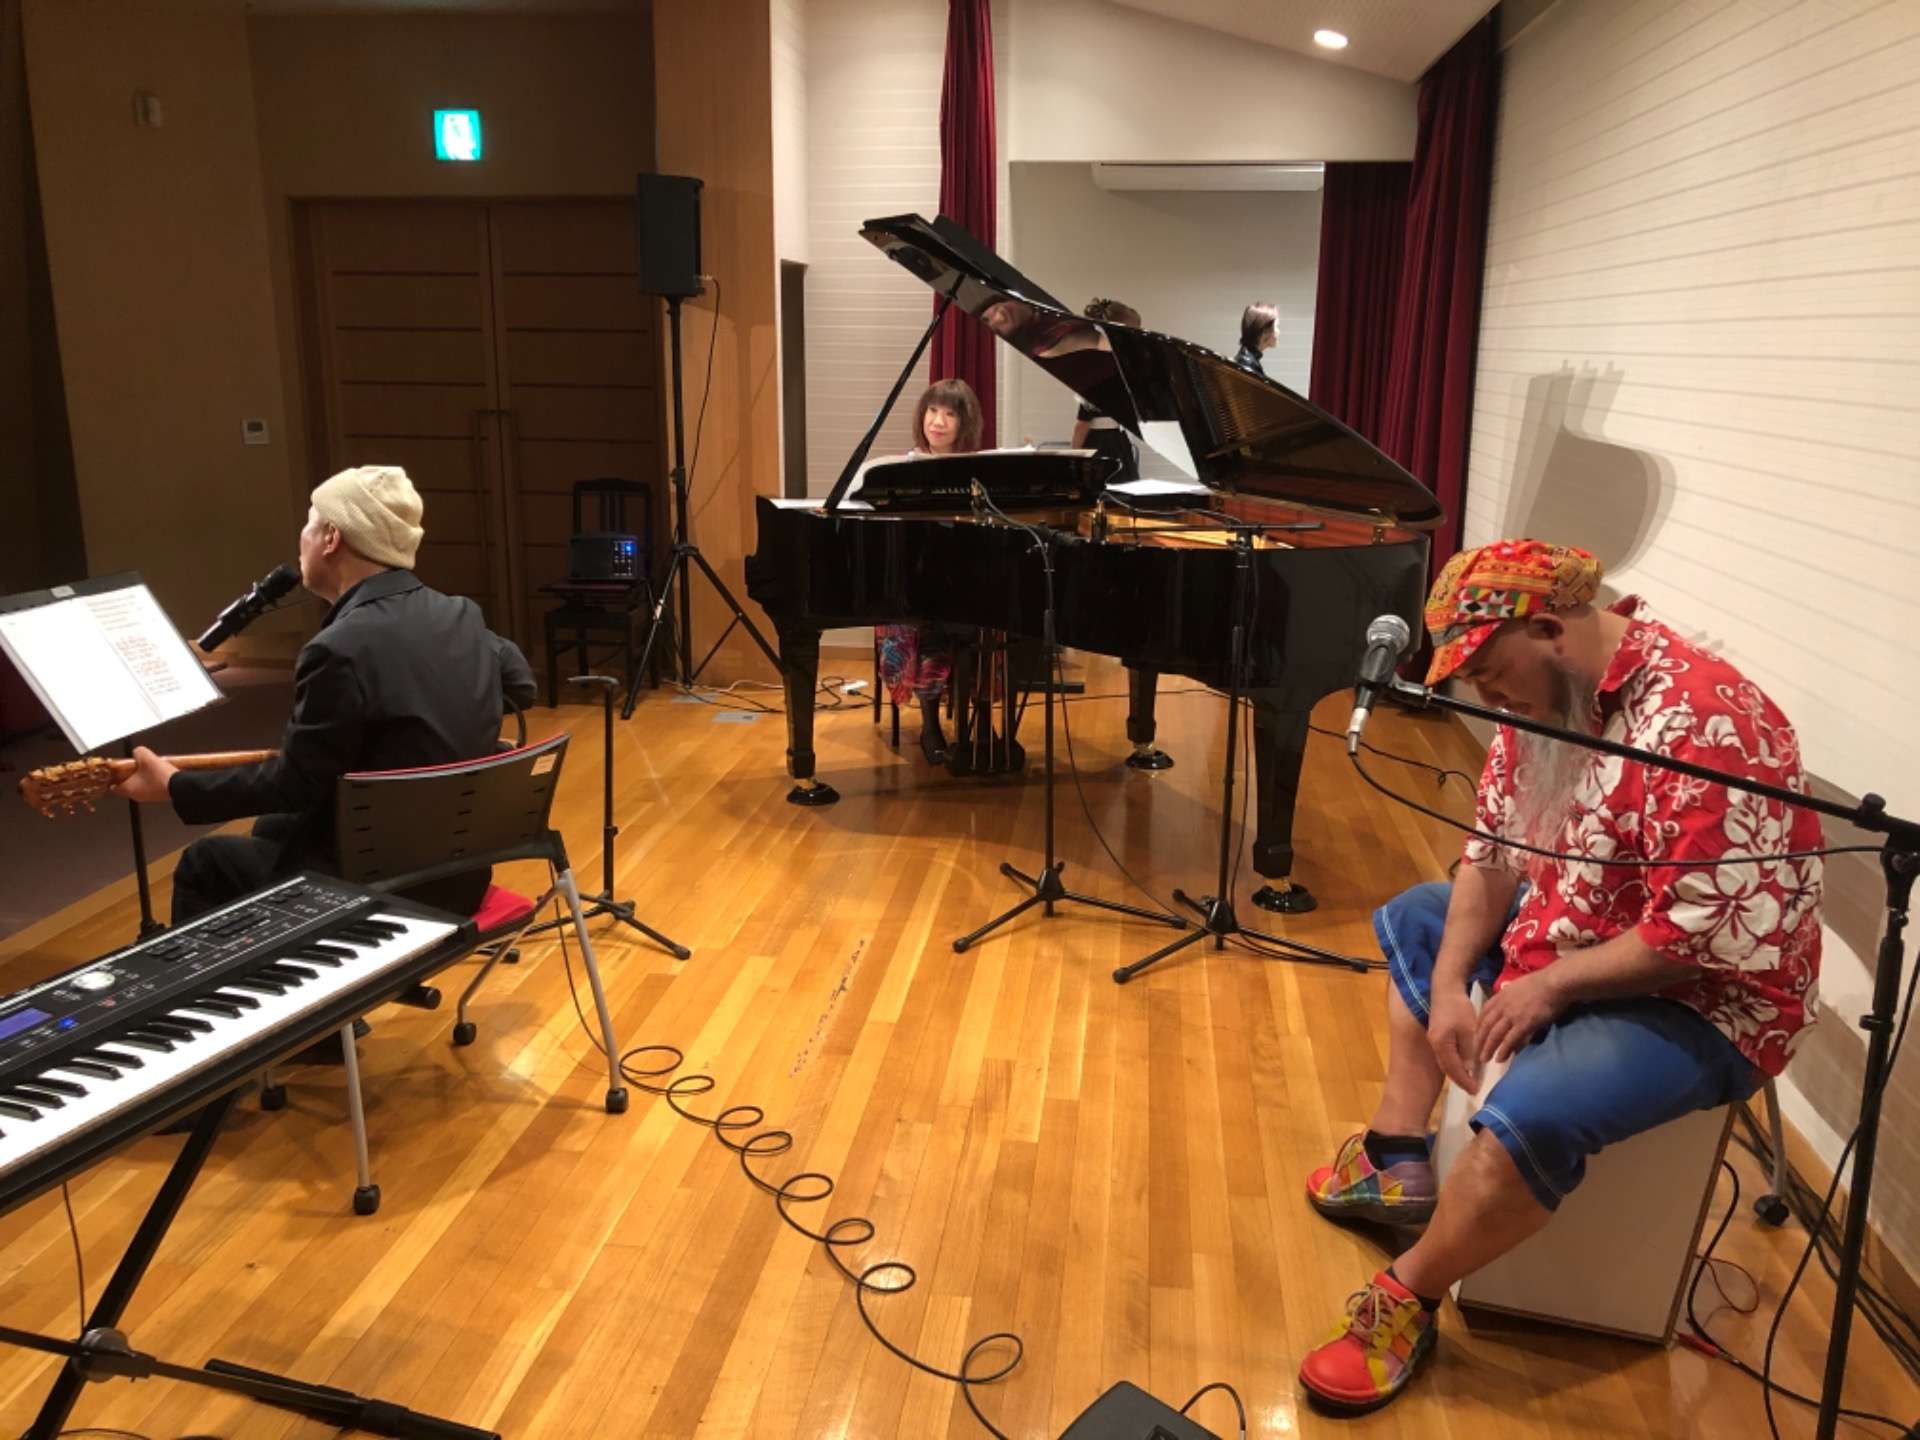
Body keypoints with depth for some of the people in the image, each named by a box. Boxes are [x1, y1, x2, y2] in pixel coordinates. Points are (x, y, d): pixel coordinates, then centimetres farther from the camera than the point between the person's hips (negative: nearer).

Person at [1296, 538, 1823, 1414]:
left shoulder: (1696, 724, -31)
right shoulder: (1549, 696, -2)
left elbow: (1701, 937, -31)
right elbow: (1494, 854, 3)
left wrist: (1547, 986, -21)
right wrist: (1448, 985, -7)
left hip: (1699, 999, -9)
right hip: (1575, 936, 10)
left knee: (1530, 1112, -32)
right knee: (1415, 923, 18)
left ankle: (1405, 1302, -6)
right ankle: (1398, 1163, 18)